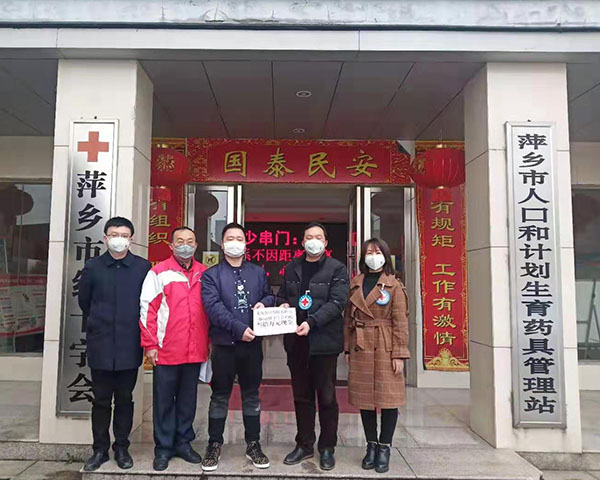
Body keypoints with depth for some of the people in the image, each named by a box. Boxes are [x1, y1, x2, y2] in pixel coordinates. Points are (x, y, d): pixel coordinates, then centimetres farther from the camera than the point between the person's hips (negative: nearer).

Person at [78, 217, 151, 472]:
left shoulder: (143, 267, -4)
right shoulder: (92, 267, 1)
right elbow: (84, 301, 12)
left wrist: (131, 326, 8)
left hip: (129, 346, -1)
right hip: (100, 345, 1)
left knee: (125, 399, 11)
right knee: (101, 400, 10)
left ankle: (122, 447, 25)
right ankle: (100, 449, 25)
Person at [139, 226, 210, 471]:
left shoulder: (204, 274, 8)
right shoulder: (159, 272, -3)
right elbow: (147, 309, -5)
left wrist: (210, 341, 10)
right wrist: (150, 345, -8)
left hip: (195, 350, 3)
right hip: (166, 351, -3)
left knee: (188, 399, 14)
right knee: (164, 400, 8)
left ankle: (183, 442, 29)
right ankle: (163, 447, 23)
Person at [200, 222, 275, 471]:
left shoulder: (258, 272, 9)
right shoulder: (211, 275, -1)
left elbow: (270, 296, 17)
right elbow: (213, 307, -13)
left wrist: (264, 303, -7)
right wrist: (239, 328, -22)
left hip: (253, 343, 3)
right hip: (224, 344, -2)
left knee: (251, 394, 13)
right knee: (220, 396, 9)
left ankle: (253, 445, 26)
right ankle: (214, 445, 24)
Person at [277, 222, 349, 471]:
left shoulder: (337, 269, -2)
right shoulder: (291, 267, 12)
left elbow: (337, 302, -12)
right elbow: (281, 295, 20)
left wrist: (312, 322, -22)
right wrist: (283, 305, -4)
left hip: (324, 341, -4)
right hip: (296, 341, 4)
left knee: (326, 397, 7)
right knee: (301, 396, 14)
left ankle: (327, 447, 23)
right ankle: (304, 444, 29)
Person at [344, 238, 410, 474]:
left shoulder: (394, 286, -3)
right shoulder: (355, 284, 8)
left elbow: (401, 322, -6)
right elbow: (349, 318, 10)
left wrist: (399, 354, -10)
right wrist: (347, 348, 6)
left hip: (386, 348, -3)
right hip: (361, 346, 4)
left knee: (388, 397, 2)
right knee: (364, 397, 9)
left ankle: (384, 448, 17)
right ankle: (371, 445, 24)